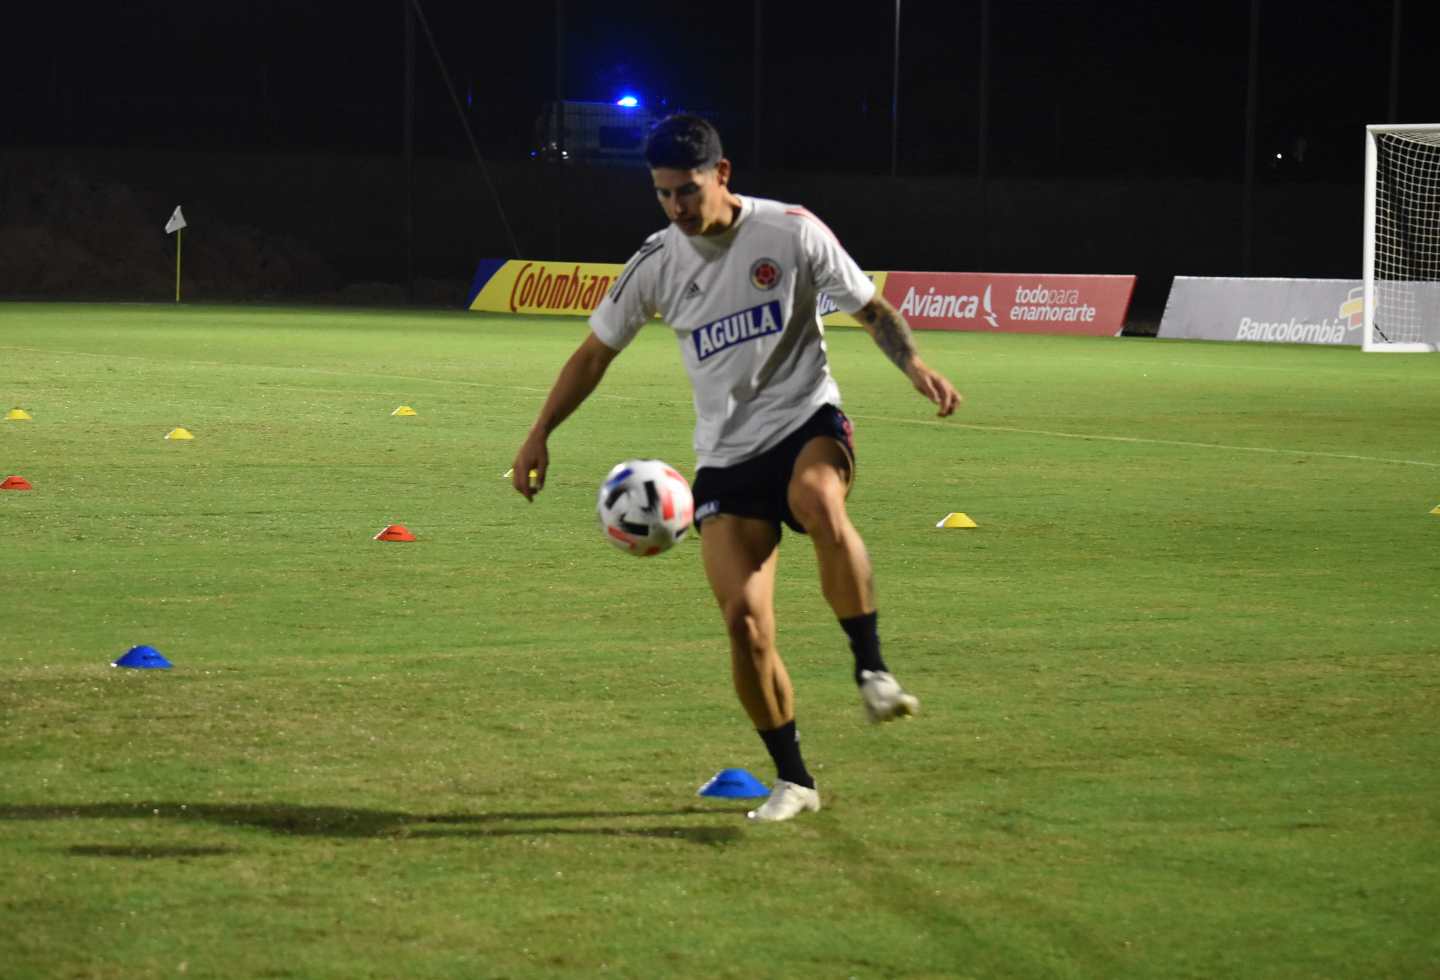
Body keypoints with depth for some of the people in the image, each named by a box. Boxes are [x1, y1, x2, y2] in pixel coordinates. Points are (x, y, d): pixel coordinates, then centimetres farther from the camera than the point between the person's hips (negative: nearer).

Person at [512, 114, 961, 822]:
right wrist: (539, 434, 8)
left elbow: (871, 308, 2)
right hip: (725, 457, 3)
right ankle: (792, 780, 7)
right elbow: (595, 351, 15)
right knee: (745, 622, -9)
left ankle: (872, 671, -29)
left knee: (819, 504, -40)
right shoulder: (656, 264, 2)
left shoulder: (790, 232, -6)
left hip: (807, 422, -3)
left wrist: (915, 366, -16)